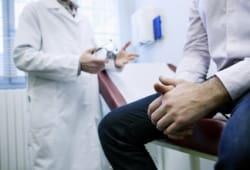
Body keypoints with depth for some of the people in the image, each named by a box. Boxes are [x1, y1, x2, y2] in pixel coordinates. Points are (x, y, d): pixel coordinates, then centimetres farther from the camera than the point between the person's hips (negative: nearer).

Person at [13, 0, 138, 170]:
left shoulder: (84, 21, 25)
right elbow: (23, 55, -9)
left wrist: (113, 62, 7)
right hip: (54, 111, -5)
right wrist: (77, 63, -19)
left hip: (88, 110, 6)